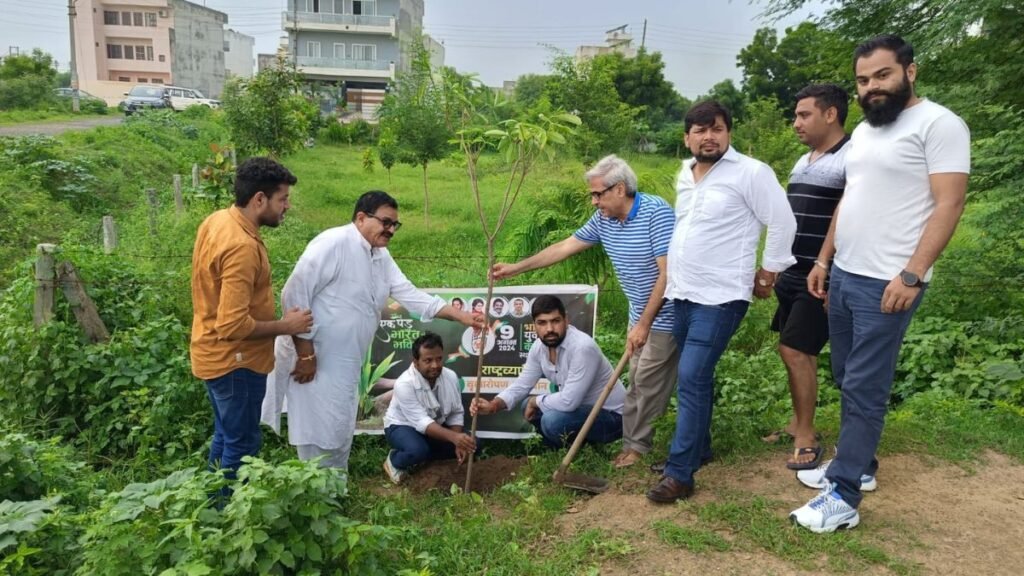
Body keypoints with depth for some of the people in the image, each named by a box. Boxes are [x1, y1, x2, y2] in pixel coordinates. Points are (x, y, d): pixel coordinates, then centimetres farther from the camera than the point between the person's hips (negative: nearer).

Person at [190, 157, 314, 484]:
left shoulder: (217, 220, 2)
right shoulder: (242, 247, -29)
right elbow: (234, 325, -30)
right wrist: (286, 326, -17)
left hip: (215, 354, 10)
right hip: (235, 361, -10)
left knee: (226, 437, 23)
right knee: (242, 446, 6)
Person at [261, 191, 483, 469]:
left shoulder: (381, 256, 9)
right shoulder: (333, 243, -18)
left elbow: (410, 294, 6)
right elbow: (294, 295, -22)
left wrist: (460, 315, -3)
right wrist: (306, 353, -21)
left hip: (345, 365, 9)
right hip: (313, 359, -9)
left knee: (340, 436, 19)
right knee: (321, 438, -1)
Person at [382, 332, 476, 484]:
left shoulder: (451, 377, -15)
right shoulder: (404, 384, -31)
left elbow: (456, 413, -7)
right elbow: (422, 422, -36)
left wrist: (458, 442, -23)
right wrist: (453, 437, -49)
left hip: (436, 426, 6)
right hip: (402, 426, -6)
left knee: (469, 442, -11)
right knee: (418, 450, -37)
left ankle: (419, 458, 1)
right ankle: (394, 460, -2)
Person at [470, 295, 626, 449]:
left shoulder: (583, 347, -30)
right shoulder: (539, 347, -4)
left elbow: (568, 401, -33)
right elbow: (521, 385, 3)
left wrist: (535, 401, -14)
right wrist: (494, 405, -16)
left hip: (611, 415, -8)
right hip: (580, 407, 8)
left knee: (553, 420, -28)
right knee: (529, 407, 7)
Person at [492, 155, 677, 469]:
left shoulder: (656, 212, -22)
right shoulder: (604, 219, 1)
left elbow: (668, 273, -24)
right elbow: (565, 247, 7)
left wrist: (643, 323, -23)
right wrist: (516, 268, 5)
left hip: (665, 314, -8)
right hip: (641, 314, 8)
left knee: (647, 382, -1)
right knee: (639, 381, 13)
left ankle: (636, 444, 13)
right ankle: (635, 442, 23)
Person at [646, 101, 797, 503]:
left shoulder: (750, 172, -11)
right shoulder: (685, 175, 12)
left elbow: (783, 223, -8)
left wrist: (768, 272, -2)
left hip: (720, 297, -7)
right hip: (681, 293, 7)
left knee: (692, 379, -11)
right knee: (695, 377, 16)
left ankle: (679, 474, -5)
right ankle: (698, 448, 31)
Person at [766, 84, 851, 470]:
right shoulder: (803, 161, 14)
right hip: (792, 276, 8)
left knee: (797, 352, -7)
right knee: (791, 351, 13)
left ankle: (807, 436, 7)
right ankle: (798, 424, 27)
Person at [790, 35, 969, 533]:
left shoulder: (939, 124, -9)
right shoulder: (863, 131, 15)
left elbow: (949, 204, -15)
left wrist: (912, 274, -21)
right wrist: (823, 259, 17)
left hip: (887, 284, -8)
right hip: (844, 276, 8)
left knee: (864, 389, -5)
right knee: (848, 380, 15)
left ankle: (844, 497, 3)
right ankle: (859, 464, 30)